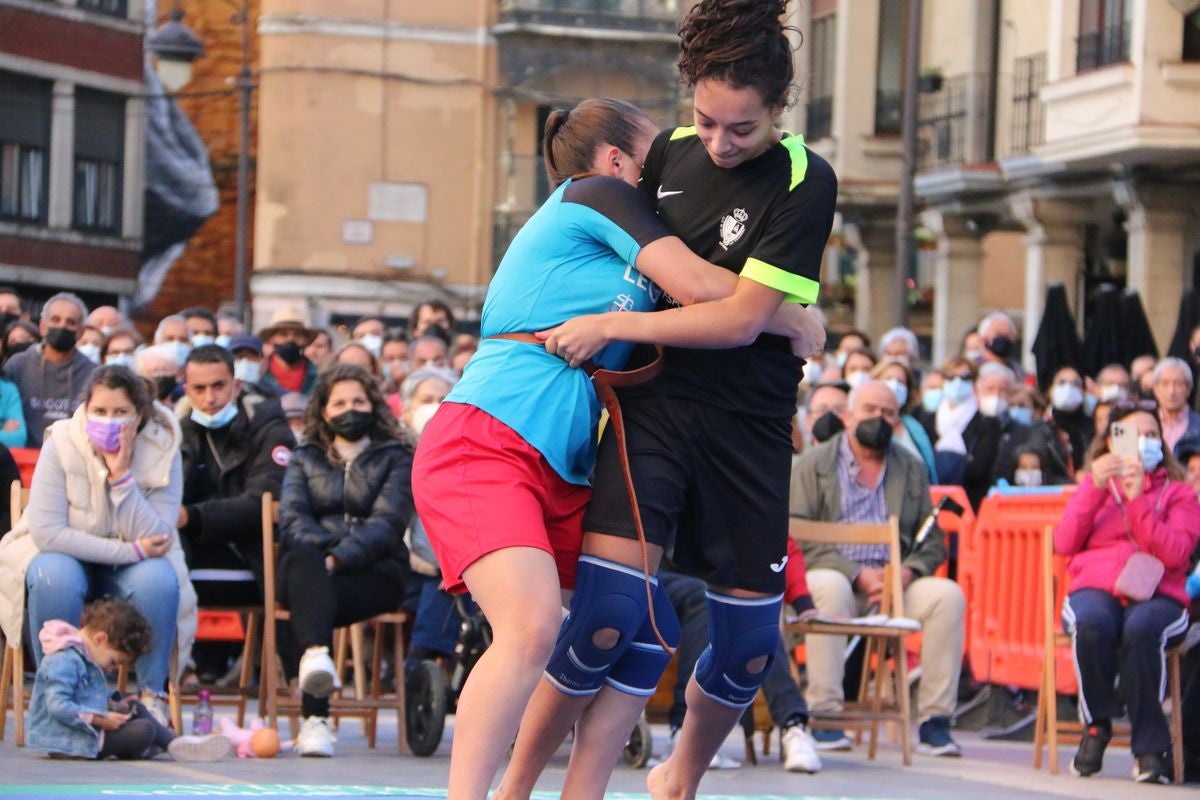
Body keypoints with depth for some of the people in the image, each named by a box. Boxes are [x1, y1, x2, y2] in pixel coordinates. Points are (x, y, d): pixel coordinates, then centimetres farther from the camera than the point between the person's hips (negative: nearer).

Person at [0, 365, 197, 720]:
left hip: (129, 570, 1)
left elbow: (155, 540, -22)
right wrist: (131, 550, -27)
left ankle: (152, 695, -15)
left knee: (159, 579, -31)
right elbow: (46, 532, -25)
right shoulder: (61, 445, -18)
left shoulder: (162, 451, -14)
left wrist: (122, 474, -31)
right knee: (54, 577, -35)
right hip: (67, 556, -1)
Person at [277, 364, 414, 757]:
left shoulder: (395, 458, 15)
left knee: (307, 597, -35)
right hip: (311, 565, 1)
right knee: (304, 563, -38)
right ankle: (316, 653, -65)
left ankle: (313, 716, -47)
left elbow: (387, 523, -1)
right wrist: (321, 550, -16)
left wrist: (339, 558, -18)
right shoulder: (305, 459, 24)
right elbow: (291, 518, 7)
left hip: (373, 571, -1)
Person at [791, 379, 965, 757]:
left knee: (948, 595, -24)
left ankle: (934, 720, -23)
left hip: (895, 581, 3)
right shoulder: (813, 465, 9)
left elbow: (933, 540, 15)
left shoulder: (911, 469, 21)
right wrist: (857, 575, -15)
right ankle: (824, 715, -37)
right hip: (836, 573, -3)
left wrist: (907, 572, -9)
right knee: (829, 589, -38)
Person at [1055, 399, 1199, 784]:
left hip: (1157, 595, -1)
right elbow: (1064, 544, 6)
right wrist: (1094, 488, -5)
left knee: (1141, 629, -38)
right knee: (1092, 624, -37)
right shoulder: (1094, 485, 22)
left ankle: (1150, 748, -29)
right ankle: (1097, 726, -16)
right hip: (1095, 588, 1)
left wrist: (1137, 498, -10)